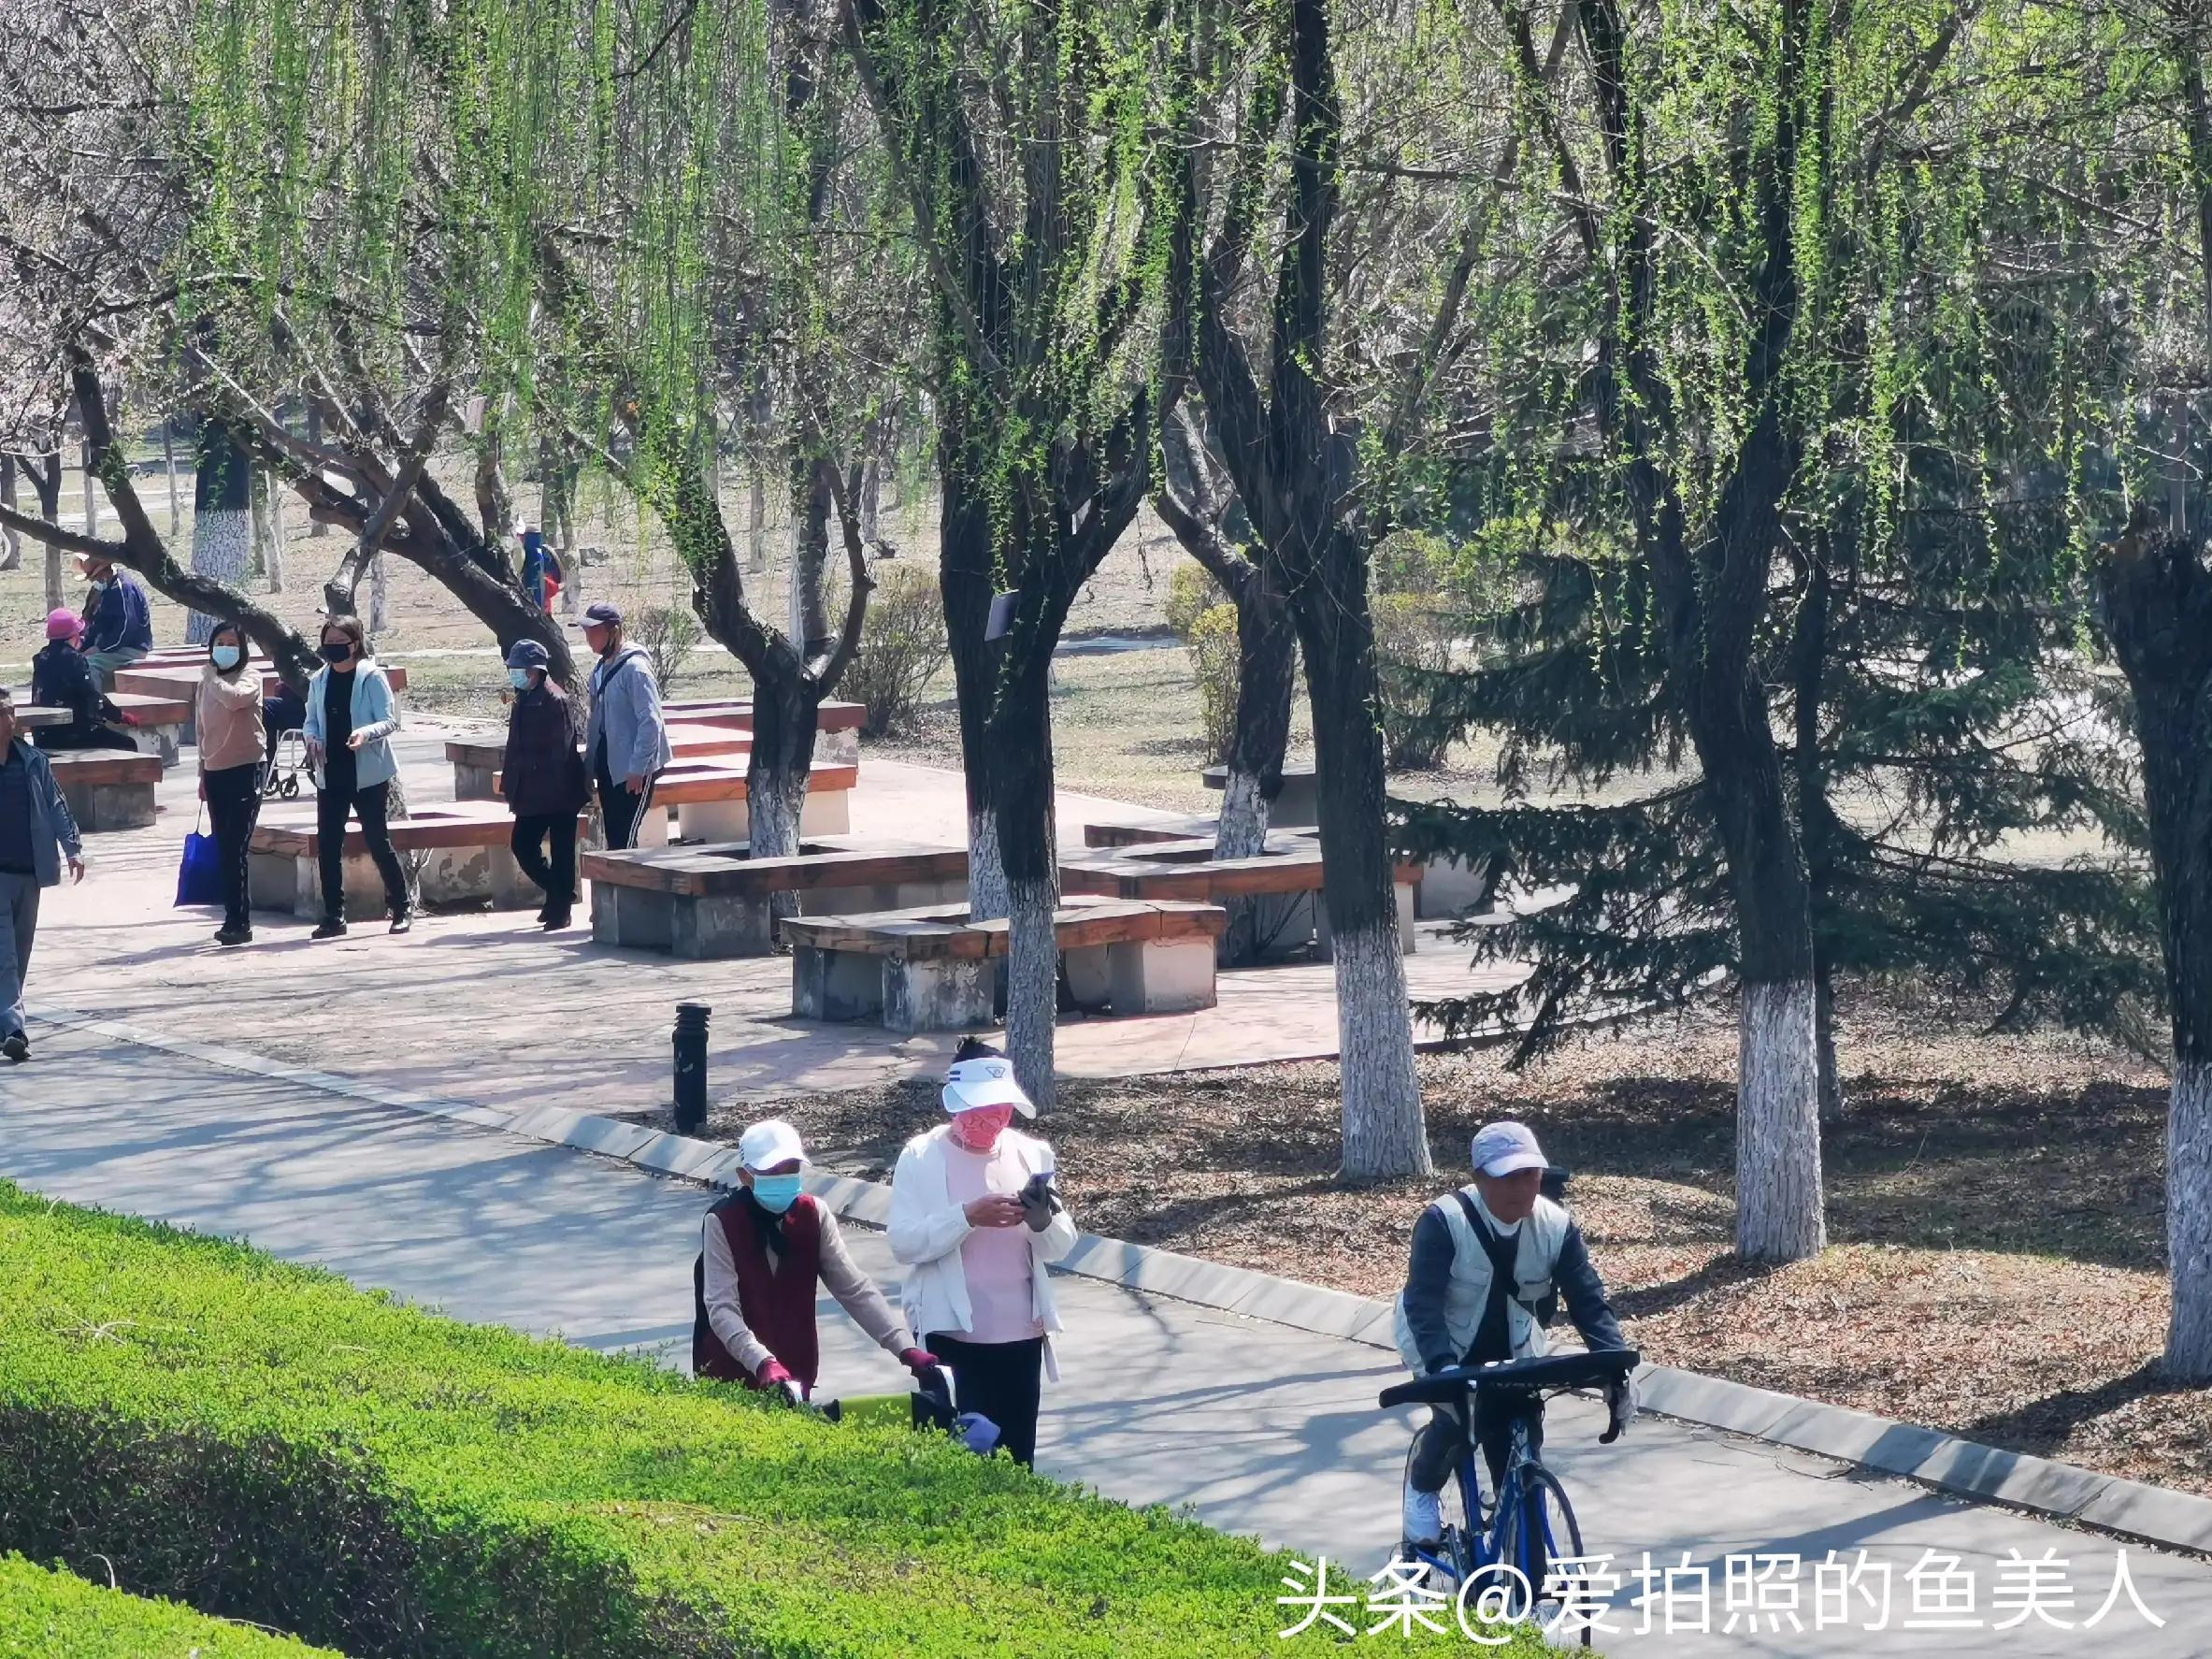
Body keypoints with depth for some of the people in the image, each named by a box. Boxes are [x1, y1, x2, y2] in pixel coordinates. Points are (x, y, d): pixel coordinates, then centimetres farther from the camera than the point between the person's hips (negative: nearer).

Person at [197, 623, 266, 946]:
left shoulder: (250, 677, -4)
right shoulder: (207, 683, 13)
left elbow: (233, 698, -27)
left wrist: (211, 677, -10)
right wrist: (203, 775, 18)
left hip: (245, 770, -6)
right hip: (215, 772, 6)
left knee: (234, 850, -12)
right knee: (224, 852, 5)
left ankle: (238, 922, -11)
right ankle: (235, 920, 9)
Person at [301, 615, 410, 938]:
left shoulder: (371, 676, -6)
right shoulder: (320, 680, 8)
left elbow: (390, 720, -9)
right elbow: (311, 721, 15)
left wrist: (366, 733, -27)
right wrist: (312, 739, -7)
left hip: (367, 774, -5)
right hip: (331, 775, 5)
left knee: (377, 840, 0)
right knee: (327, 845, 2)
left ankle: (401, 908, 12)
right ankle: (333, 915, 9)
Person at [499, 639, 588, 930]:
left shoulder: (554, 701, -14)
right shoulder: (523, 701, 12)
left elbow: (561, 750, -18)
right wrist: (511, 784, 14)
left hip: (558, 795, -9)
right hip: (532, 795, 9)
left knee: (561, 851, -1)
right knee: (523, 846, 8)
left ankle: (560, 908, 5)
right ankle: (559, 895, 24)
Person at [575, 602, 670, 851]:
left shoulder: (633, 668, -14)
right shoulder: (600, 671, 11)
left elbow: (650, 721, -18)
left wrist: (637, 767, -20)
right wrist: (591, 763, 14)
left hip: (632, 770, -8)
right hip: (608, 766, 8)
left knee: (624, 840, -11)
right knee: (613, 840, 9)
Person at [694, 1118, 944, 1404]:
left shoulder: (813, 1215, -3)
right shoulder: (722, 1222, -14)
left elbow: (855, 1289, -7)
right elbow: (721, 1307, -21)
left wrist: (905, 1349, -18)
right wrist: (763, 1364, -37)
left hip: (796, 1373, 3)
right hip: (734, 1376, -3)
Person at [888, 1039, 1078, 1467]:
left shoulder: (1031, 1155, 7)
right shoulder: (922, 1158, -4)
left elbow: (1060, 1248, 7)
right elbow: (904, 1243, -13)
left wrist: (1043, 1221, -15)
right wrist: (969, 1216, -25)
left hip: (1022, 1333, 4)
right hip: (954, 1334, -4)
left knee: (1017, 1460, 5)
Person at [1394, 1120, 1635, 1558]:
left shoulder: (1556, 1226, -16)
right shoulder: (1444, 1222, -27)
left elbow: (1587, 1300, -17)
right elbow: (1422, 1301, -34)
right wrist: (1442, 1367, -51)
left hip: (1512, 1353, 3)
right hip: (1446, 1350, -3)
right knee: (1458, 1422, -28)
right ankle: (1422, 1489, 5)